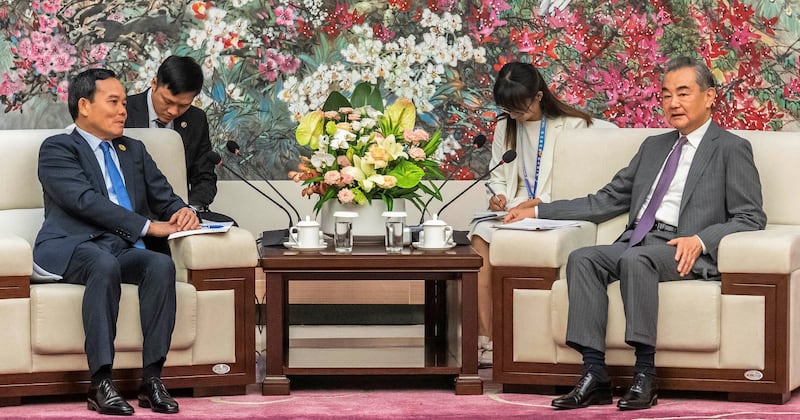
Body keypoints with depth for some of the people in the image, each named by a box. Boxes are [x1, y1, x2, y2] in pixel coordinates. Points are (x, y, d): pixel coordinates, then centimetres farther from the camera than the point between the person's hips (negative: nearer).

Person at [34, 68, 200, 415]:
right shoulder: (57, 149, 5)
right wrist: (148, 227, -18)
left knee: (162, 264, -28)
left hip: (124, 250, 5)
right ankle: (100, 383, -39)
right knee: (105, 263, -39)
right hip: (71, 250, -5)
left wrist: (183, 213, -6)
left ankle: (152, 379, -31)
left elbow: (165, 198, 21)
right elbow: (86, 200, -11)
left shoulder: (134, 151, 27)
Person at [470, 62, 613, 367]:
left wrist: (541, 202, -17)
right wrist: (497, 195, 1)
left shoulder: (572, 126, 0)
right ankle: (485, 339, -33)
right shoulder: (506, 126, 18)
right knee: (481, 234, -30)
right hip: (516, 209, 5)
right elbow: (498, 174, 23)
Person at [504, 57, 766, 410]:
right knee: (582, 258, -23)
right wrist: (538, 212, 16)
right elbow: (607, 201, 25)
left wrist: (700, 240, -19)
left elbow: (750, 218, -1)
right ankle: (594, 375, -30)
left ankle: (645, 376, -35)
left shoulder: (731, 149, 7)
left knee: (635, 258, -36)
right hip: (638, 242, 6)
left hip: (687, 252, -6)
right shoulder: (653, 147, 27)